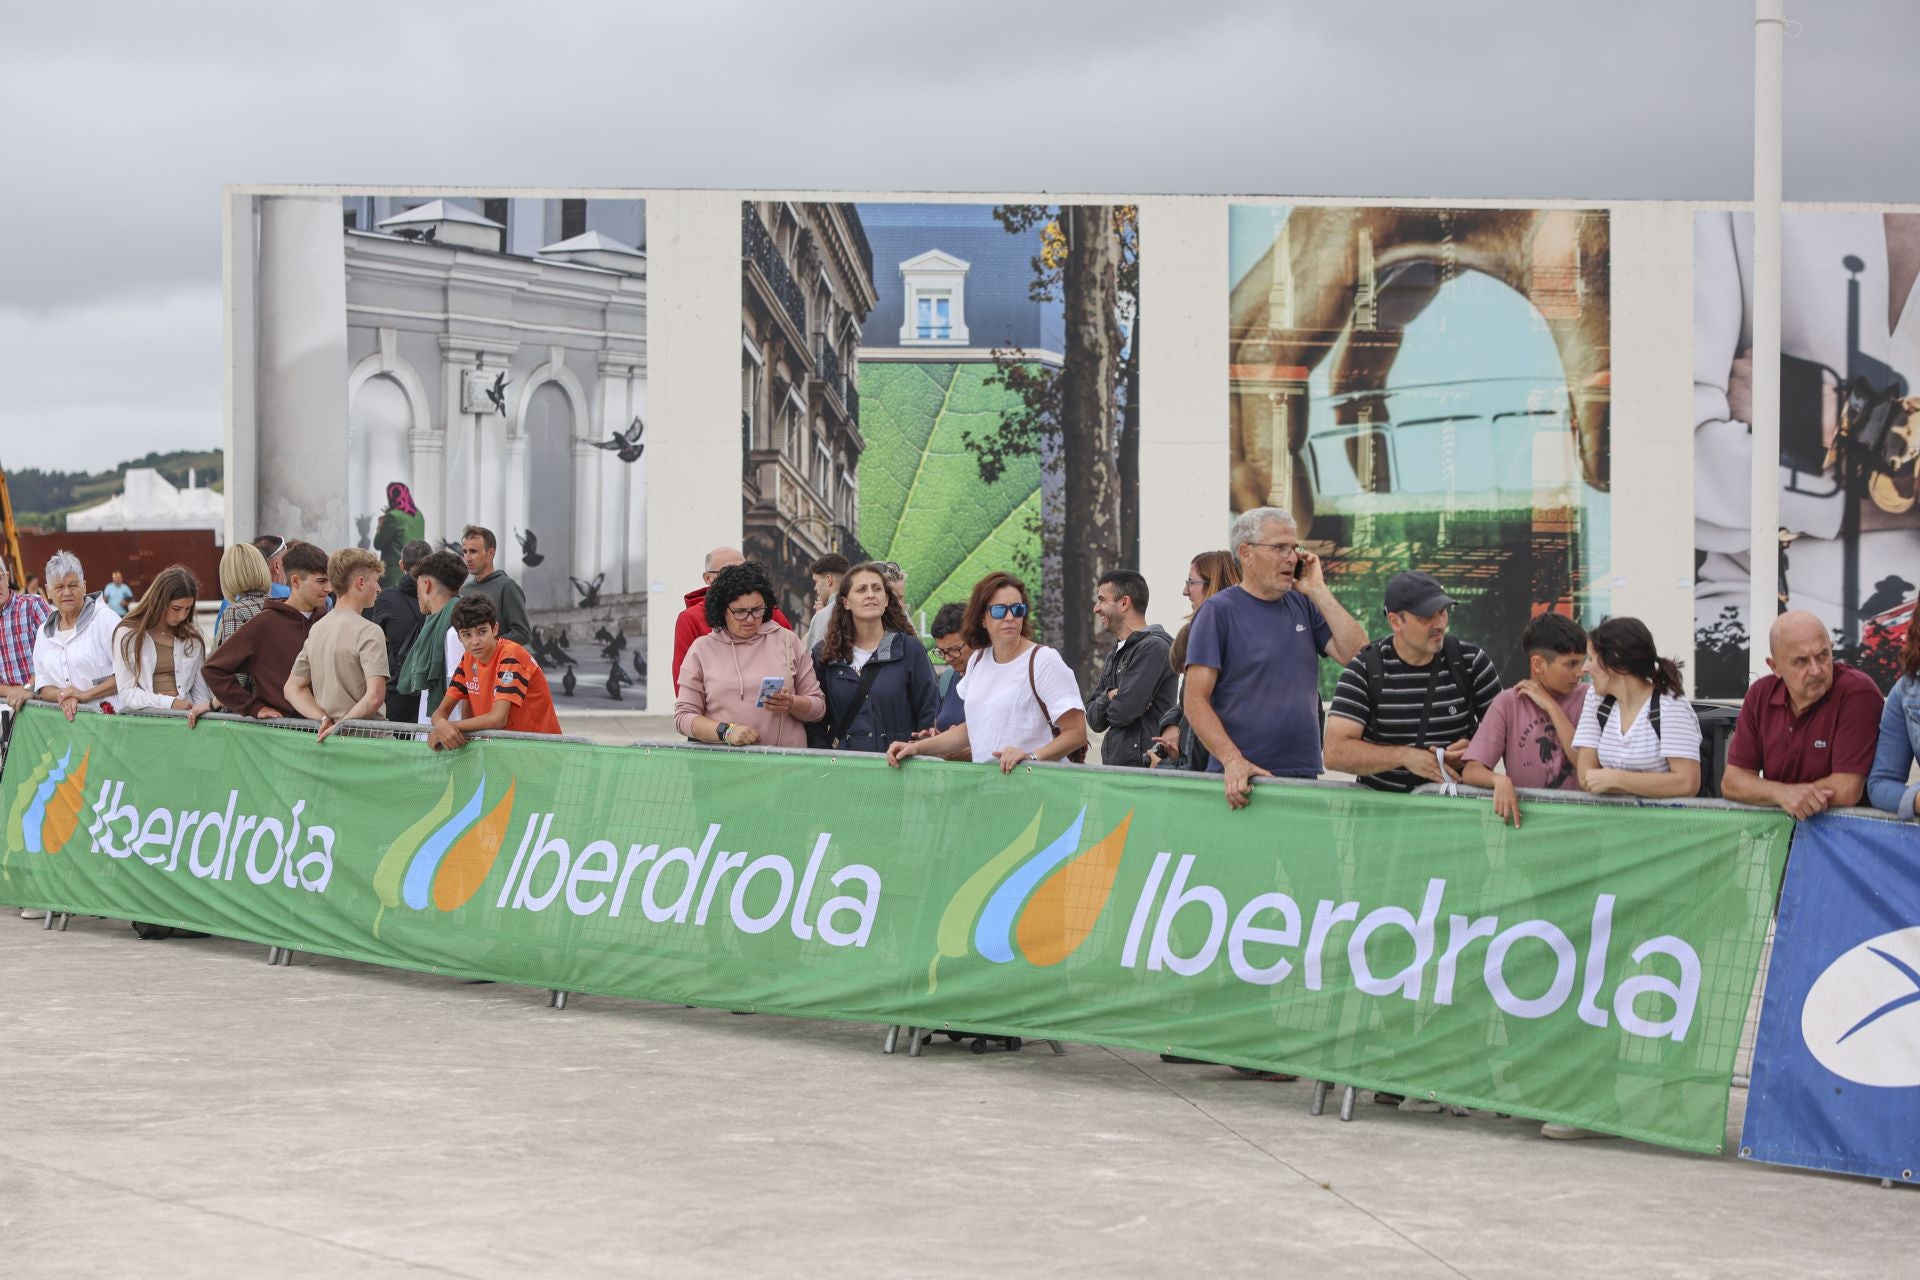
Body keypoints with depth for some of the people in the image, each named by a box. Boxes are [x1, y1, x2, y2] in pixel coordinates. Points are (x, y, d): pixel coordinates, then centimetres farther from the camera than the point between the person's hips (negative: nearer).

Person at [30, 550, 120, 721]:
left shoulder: (105, 618, 0)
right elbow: (42, 686, 17)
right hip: (66, 717, 5)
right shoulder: (44, 632, 18)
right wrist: (63, 696, -4)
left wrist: (86, 694, -10)